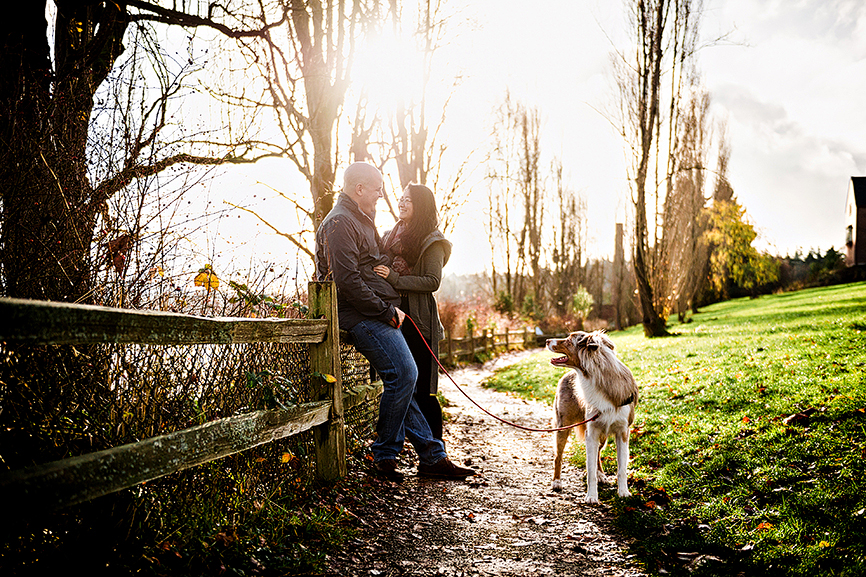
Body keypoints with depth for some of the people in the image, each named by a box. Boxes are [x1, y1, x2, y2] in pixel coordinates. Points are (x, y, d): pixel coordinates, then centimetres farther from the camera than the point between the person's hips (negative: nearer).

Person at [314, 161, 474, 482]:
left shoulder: (360, 220, 24)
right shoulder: (340, 223, -11)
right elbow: (347, 280, -20)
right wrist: (387, 311, -16)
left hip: (378, 315, 10)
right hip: (364, 316, -10)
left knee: (402, 379, 6)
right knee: (404, 374, -16)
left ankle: (431, 456, 8)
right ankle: (384, 456, -3)